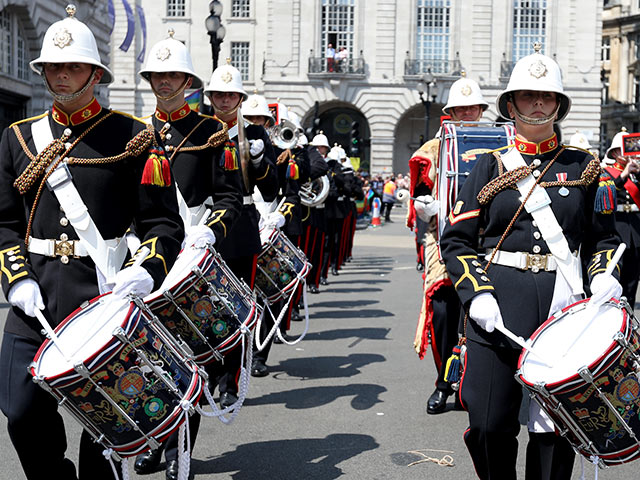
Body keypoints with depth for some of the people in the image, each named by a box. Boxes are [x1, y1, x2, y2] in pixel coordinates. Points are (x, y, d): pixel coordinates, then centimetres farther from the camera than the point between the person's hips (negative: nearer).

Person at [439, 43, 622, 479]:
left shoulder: (583, 166, 12)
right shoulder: (491, 167, 8)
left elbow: (604, 238, 16)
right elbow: (457, 239, 4)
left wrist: (605, 278, -5)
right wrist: (476, 293, -10)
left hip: (564, 306, 1)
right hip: (499, 301, -1)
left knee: (556, 425, 3)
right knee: (490, 425, -2)